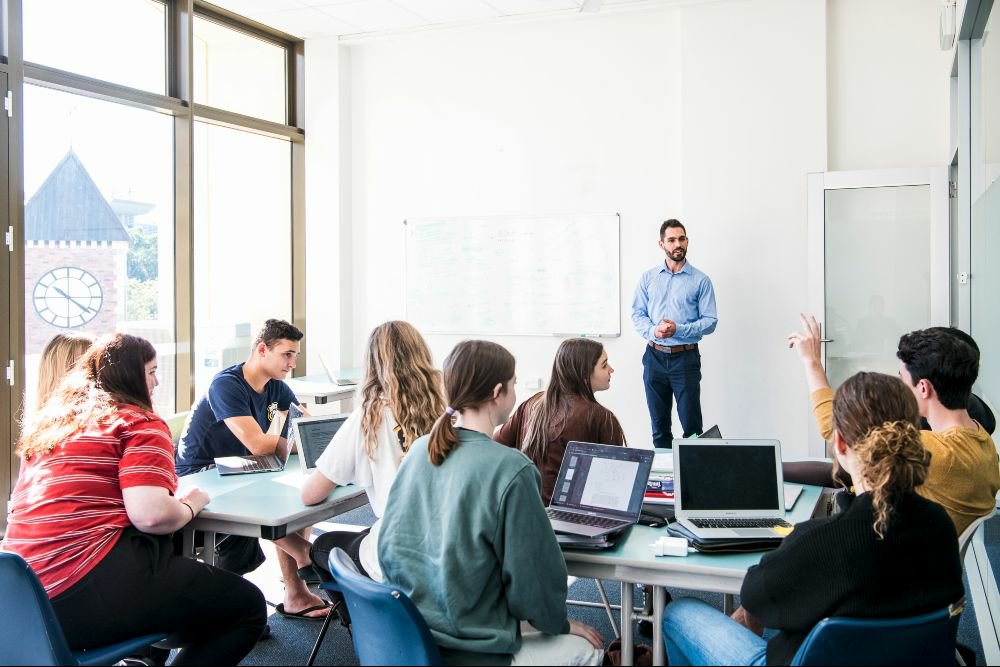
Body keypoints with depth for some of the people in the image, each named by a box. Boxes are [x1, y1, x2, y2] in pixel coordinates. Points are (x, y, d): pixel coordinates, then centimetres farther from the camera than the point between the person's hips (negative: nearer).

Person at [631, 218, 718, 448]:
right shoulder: (648, 278, 6)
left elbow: (710, 321, -5)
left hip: (685, 358, -3)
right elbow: (637, 314, 5)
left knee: (691, 424, -1)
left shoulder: (701, 280, -2)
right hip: (655, 356, 3)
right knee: (659, 424, 12)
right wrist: (653, 331, -15)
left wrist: (678, 330, -19)